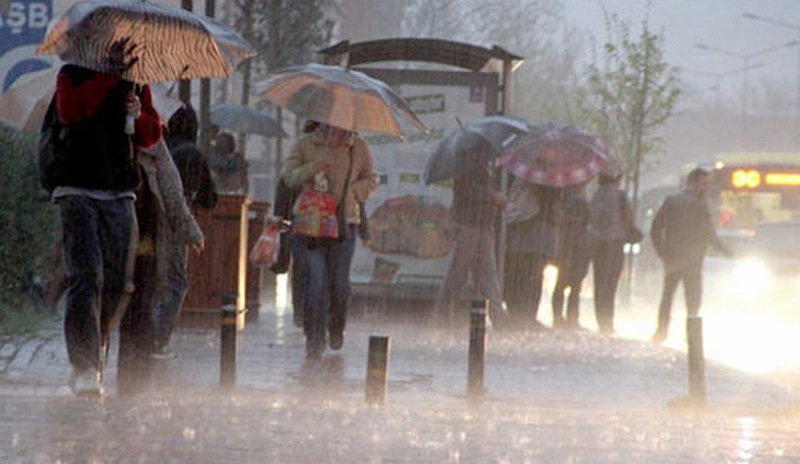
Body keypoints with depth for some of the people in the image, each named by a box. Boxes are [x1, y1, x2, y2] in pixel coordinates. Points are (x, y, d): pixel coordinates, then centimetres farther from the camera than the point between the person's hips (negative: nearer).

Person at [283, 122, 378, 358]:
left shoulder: (358, 147, 7)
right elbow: (289, 176, 1)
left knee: (339, 283, 0)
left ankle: (336, 328, 26)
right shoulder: (305, 144, 6)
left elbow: (371, 180, 13)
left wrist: (350, 193, -4)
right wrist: (311, 169, -18)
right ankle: (314, 339, -1)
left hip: (344, 224, 1)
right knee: (315, 283, -8)